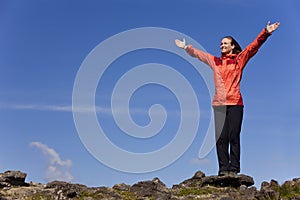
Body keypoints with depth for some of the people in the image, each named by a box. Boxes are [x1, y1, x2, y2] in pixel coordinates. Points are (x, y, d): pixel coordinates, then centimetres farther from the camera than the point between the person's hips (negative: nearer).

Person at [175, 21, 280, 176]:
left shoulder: (240, 59, 10)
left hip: (235, 103, -3)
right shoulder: (215, 61, 19)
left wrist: (266, 33, -10)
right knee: (221, 137, -2)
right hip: (219, 104, 3)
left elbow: (254, 46, 1)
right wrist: (186, 47, 38)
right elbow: (198, 53, 32)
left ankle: (234, 168, -2)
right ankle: (223, 168, -1)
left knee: (234, 136, -5)